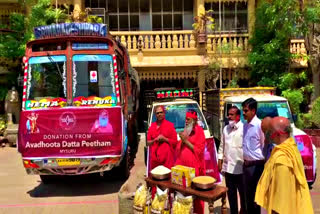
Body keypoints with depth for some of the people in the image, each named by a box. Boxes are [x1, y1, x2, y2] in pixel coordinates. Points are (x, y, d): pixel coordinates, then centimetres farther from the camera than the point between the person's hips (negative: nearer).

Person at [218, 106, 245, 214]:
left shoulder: (244, 129, -11)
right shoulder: (226, 128, 8)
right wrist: (220, 161, 10)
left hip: (240, 167, -5)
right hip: (228, 167, 6)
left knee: (243, 193, 10)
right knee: (231, 193, 16)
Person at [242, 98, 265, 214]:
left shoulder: (259, 125, -16)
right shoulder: (245, 125, 8)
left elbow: (265, 145, -12)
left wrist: (262, 161, -6)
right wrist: (245, 160, 13)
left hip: (256, 165, -7)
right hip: (246, 164, 7)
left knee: (255, 194, 4)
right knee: (247, 193, 19)